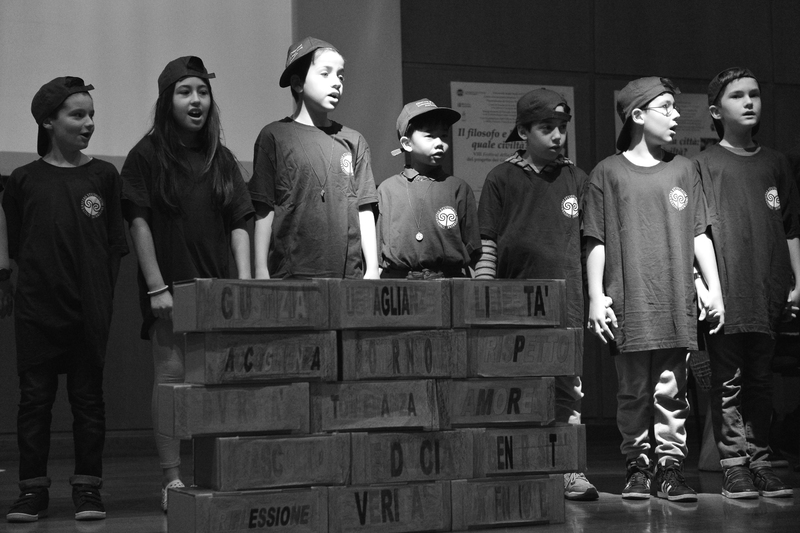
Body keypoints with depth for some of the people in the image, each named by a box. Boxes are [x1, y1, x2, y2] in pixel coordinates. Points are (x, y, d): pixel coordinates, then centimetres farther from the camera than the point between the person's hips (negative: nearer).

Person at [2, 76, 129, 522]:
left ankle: (88, 488, 13)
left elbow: (116, 244, 5)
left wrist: (103, 295, 0)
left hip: (90, 309, 0)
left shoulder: (103, 176, 3)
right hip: (37, 307, 0)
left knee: (88, 397, 5)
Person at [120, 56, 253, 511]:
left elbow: (239, 223, 11)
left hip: (216, 285, 3)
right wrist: (156, 285, -11)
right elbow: (139, 221, -4)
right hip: (169, 284, -3)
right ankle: (172, 478, -5)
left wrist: (244, 282, 1)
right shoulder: (147, 155, 2)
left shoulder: (222, 158, 14)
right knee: (171, 372, -7)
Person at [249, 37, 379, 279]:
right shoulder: (274, 136, 3)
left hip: (349, 275, 3)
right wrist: (261, 272, -5)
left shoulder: (353, 141, 11)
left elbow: (364, 211, 10)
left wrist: (372, 270, 3)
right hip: (290, 275, -3)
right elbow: (263, 212, 0)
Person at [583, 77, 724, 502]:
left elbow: (699, 236, 13)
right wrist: (596, 297, -3)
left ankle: (670, 469, 5)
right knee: (633, 392, 2)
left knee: (671, 390, 0)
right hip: (629, 305, -2)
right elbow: (596, 242, 3)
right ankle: (637, 467, 12)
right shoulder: (608, 173, 4)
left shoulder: (683, 170, 13)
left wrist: (715, 289, 7)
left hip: (676, 303, 2)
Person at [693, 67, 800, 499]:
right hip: (726, 295, -4)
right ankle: (734, 467, 3)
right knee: (728, 382, -1)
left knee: (760, 381, 8)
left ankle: (760, 463, 13)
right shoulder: (704, 164, 2)